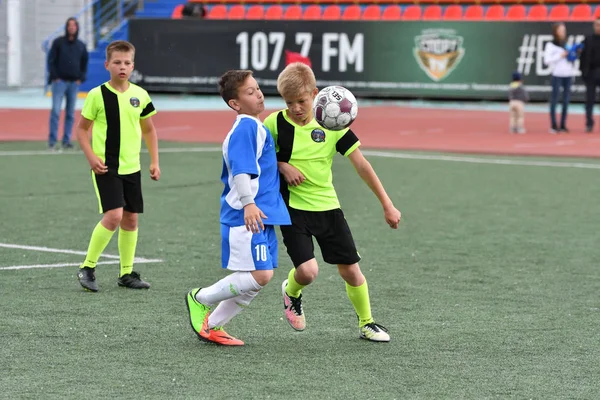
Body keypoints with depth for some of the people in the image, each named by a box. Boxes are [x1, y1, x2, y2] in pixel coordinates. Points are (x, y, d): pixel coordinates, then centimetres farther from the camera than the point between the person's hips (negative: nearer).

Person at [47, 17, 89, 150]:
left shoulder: (81, 45, 10)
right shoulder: (58, 42, 2)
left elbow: (84, 63, 16)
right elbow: (51, 60, 0)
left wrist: (81, 78, 4)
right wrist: (55, 77, -8)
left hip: (74, 83, 3)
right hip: (59, 81, -3)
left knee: (70, 113, 4)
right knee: (56, 110, -10)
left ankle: (66, 140, 8)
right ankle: (52, 140, -9)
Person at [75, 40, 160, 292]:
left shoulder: (140, 95, 4)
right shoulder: (97, 95, -7)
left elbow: (149, 130, 16)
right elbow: (82, 129, 1)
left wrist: (154, 162, 9)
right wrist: (91, 156, -12)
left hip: (132, 167, 5)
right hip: (106, 167, -5)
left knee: (130, 219, 7)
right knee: (113, 215, -16)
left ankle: (126, 273, 19)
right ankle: (87, 268, -3)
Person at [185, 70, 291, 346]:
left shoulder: (255, 127, 19)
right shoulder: (246, 127, -12)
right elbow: (240, 168, -23)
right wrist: (248, 203, -33)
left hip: (260, 216, 10)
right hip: (247, 217, -10)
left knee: (254, 281, 9)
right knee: (259, 275, -15)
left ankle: (212, 326, 17)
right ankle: (201, 299, 3)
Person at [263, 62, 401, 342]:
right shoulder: (276, 123, -8)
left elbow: (361, 165, -2)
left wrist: (387, 205, -3)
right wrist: (282, 166, -13)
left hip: (328, 206, 2)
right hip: (293, 209, -2)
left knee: (350, 269, 3)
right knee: (308, 271, -17)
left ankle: (366, 324, 23)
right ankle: (291, 293, 19)